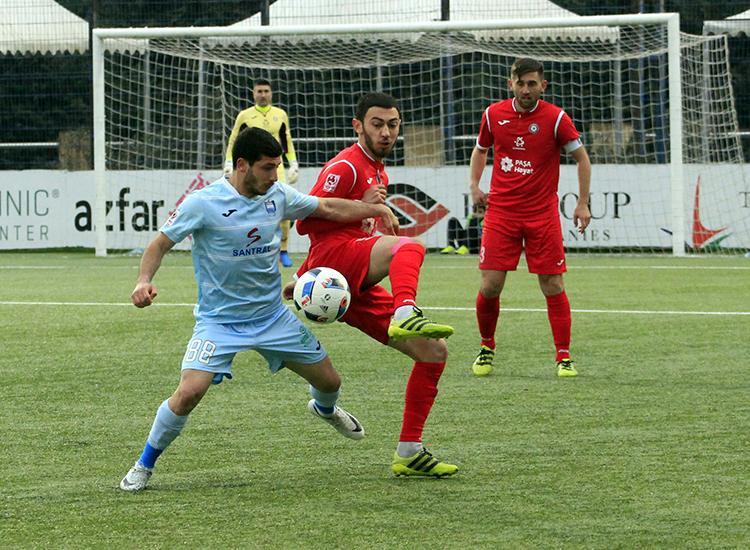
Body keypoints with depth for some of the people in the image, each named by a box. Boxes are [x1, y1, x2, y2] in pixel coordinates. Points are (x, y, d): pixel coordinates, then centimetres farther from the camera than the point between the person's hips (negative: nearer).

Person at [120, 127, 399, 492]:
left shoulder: (277, 196, -3)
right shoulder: (204, 203, -17)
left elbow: (329, 209, 10)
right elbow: (161, 243, -10)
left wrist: (377, 209, 1)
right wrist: (144, 281, -27)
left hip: (272, 316, 5)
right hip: (219, 321, -5)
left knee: (329, 381, 12)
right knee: (189, 392, -26)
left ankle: (324, 409, 53)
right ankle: (144, 465, -3)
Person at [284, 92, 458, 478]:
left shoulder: (378, 173, 28)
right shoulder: (346, 166, -1)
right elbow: (305, 223, -6)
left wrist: (301, 278, 31)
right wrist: (362, 207, -12)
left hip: (358, 288, 9)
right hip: (333, 261, -9)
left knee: (434, 351, 3)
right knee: (409, 247, -37)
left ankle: (409, 453, 5)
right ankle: (405, 315, -69)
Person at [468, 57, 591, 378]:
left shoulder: (555, 118, -6)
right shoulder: (494, 115, 2)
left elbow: (581, 157, 2)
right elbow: (480, 149, 21)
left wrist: (582, 203, -2)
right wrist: (474, 185, 7)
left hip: (542, 213, -2)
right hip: (500, 212, 2)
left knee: (553, 286, -4)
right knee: (490, 286, -4)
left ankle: (563, 357, 3)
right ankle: (486, 348, 18)